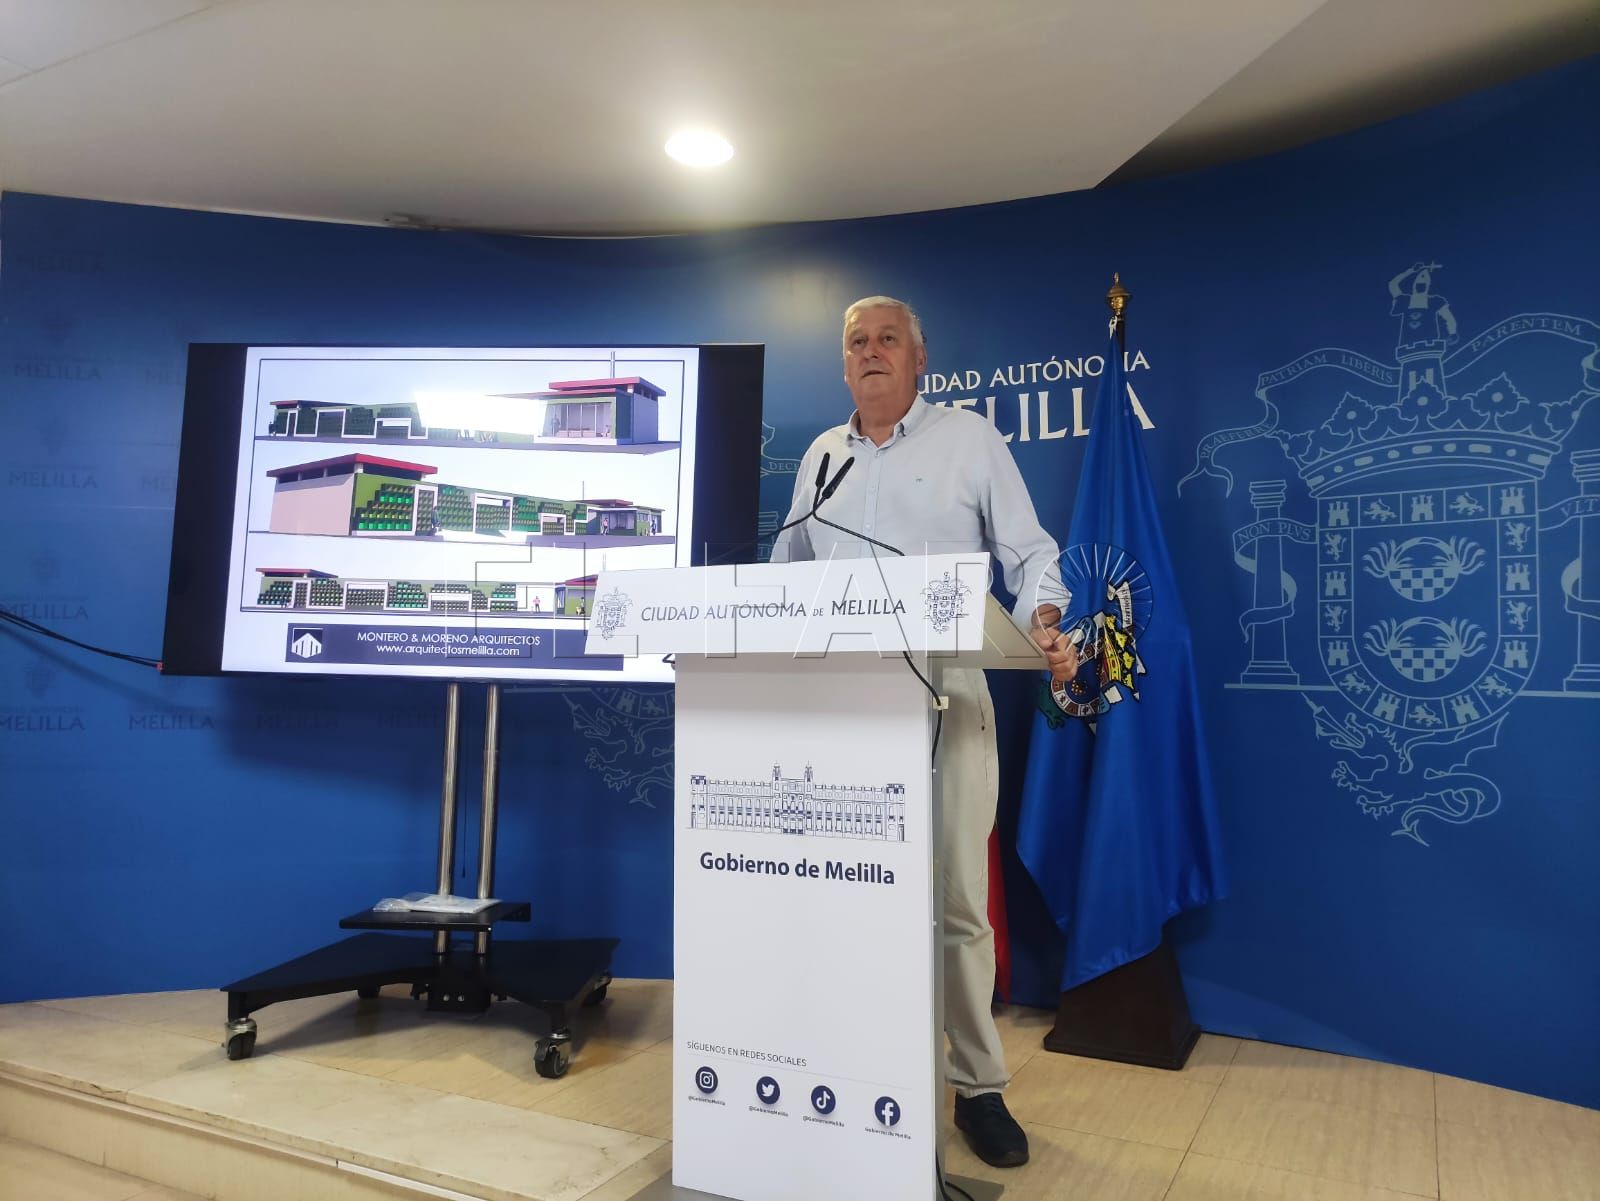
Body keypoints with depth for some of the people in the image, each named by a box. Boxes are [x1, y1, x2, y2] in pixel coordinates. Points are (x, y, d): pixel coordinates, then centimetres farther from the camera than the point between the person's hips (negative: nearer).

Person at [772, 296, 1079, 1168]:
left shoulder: (969, 439, 7)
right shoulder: (822, 455, 18)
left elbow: (1028, 552, 3)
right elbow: (785, 570, 21)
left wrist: (1045, 623, -16)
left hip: (945, 696, -3)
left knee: (957, 895, 0)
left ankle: (978, 1086, 14)